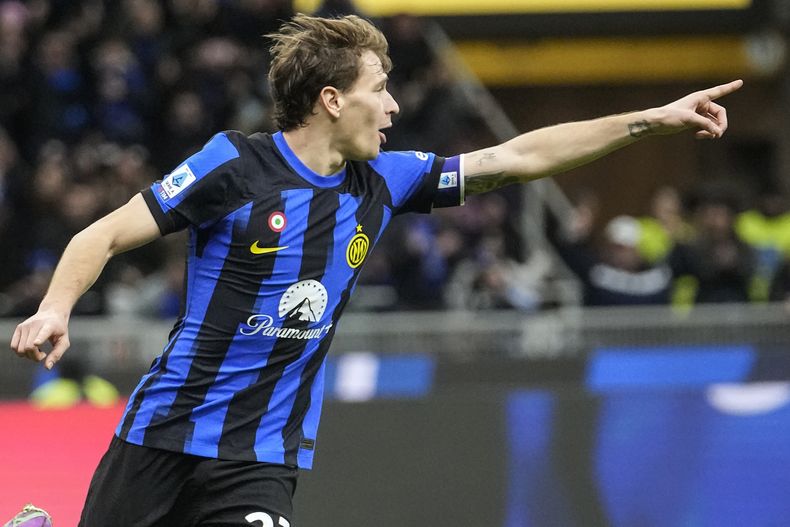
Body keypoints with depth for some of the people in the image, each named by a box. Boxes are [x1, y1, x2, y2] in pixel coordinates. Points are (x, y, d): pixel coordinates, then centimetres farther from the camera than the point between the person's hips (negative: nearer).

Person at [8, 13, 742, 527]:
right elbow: (106, 236, -8)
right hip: (161, 436, -3)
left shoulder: (381, 184, 5)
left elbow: (516, 157, 9)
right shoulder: (234, 165, -10)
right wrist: (55, 309, -28)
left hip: (262, 460, 3)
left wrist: (653, 120, 8)